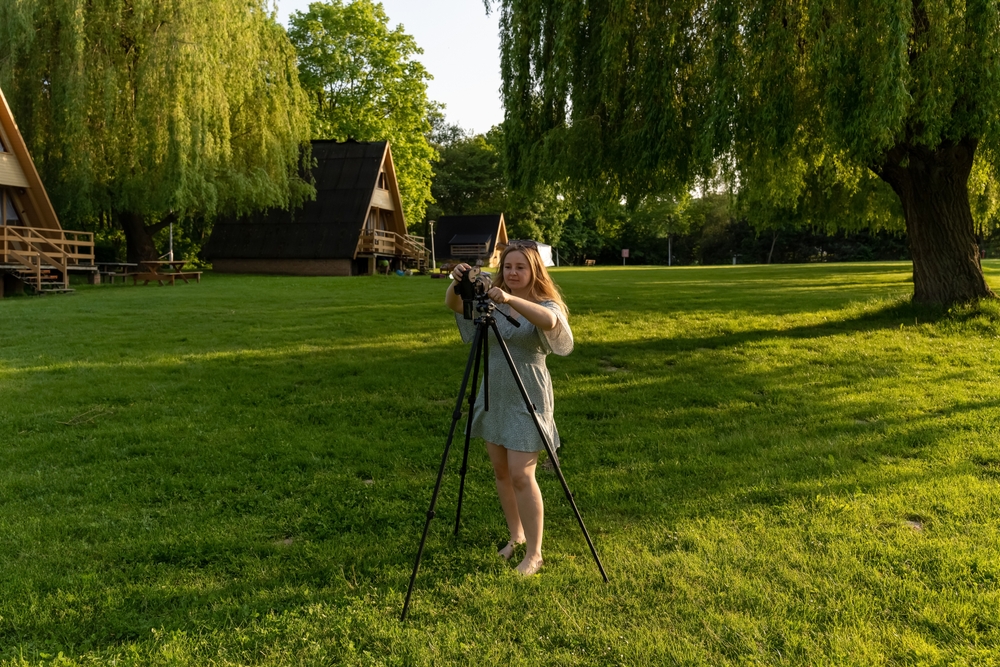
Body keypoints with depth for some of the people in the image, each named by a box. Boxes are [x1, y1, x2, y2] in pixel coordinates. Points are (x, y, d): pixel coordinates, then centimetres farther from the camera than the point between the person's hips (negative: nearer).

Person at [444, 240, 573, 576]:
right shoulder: (490, 302, 6)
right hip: (493, 396, 6)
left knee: (520, 474, -9)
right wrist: (457, 282, -29)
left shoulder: (546, 306, -9)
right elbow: (453, 305, -8)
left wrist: (511, 299, -46)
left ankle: (534, 554, 4)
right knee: (500, 471, 14)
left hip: (527, 400, -6)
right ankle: (516, 535, 32)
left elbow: (549, 322, -34)